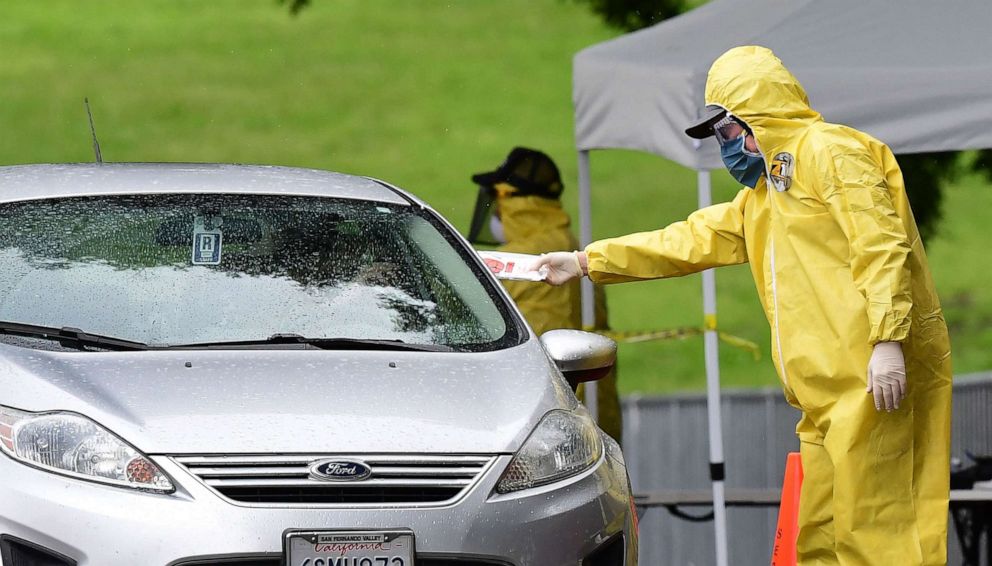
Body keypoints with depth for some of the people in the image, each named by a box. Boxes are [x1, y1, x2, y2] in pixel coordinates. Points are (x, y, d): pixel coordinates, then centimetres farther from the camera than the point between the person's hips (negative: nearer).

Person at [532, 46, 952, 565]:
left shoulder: (832, 152, -4)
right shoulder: (762, 195, 28)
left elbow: (881, 246, -14)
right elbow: (691, 240, 33)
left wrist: (887, 340, -22)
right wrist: (586, 262, 33)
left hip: (875, 378, -10)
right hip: (828, 395, 10)